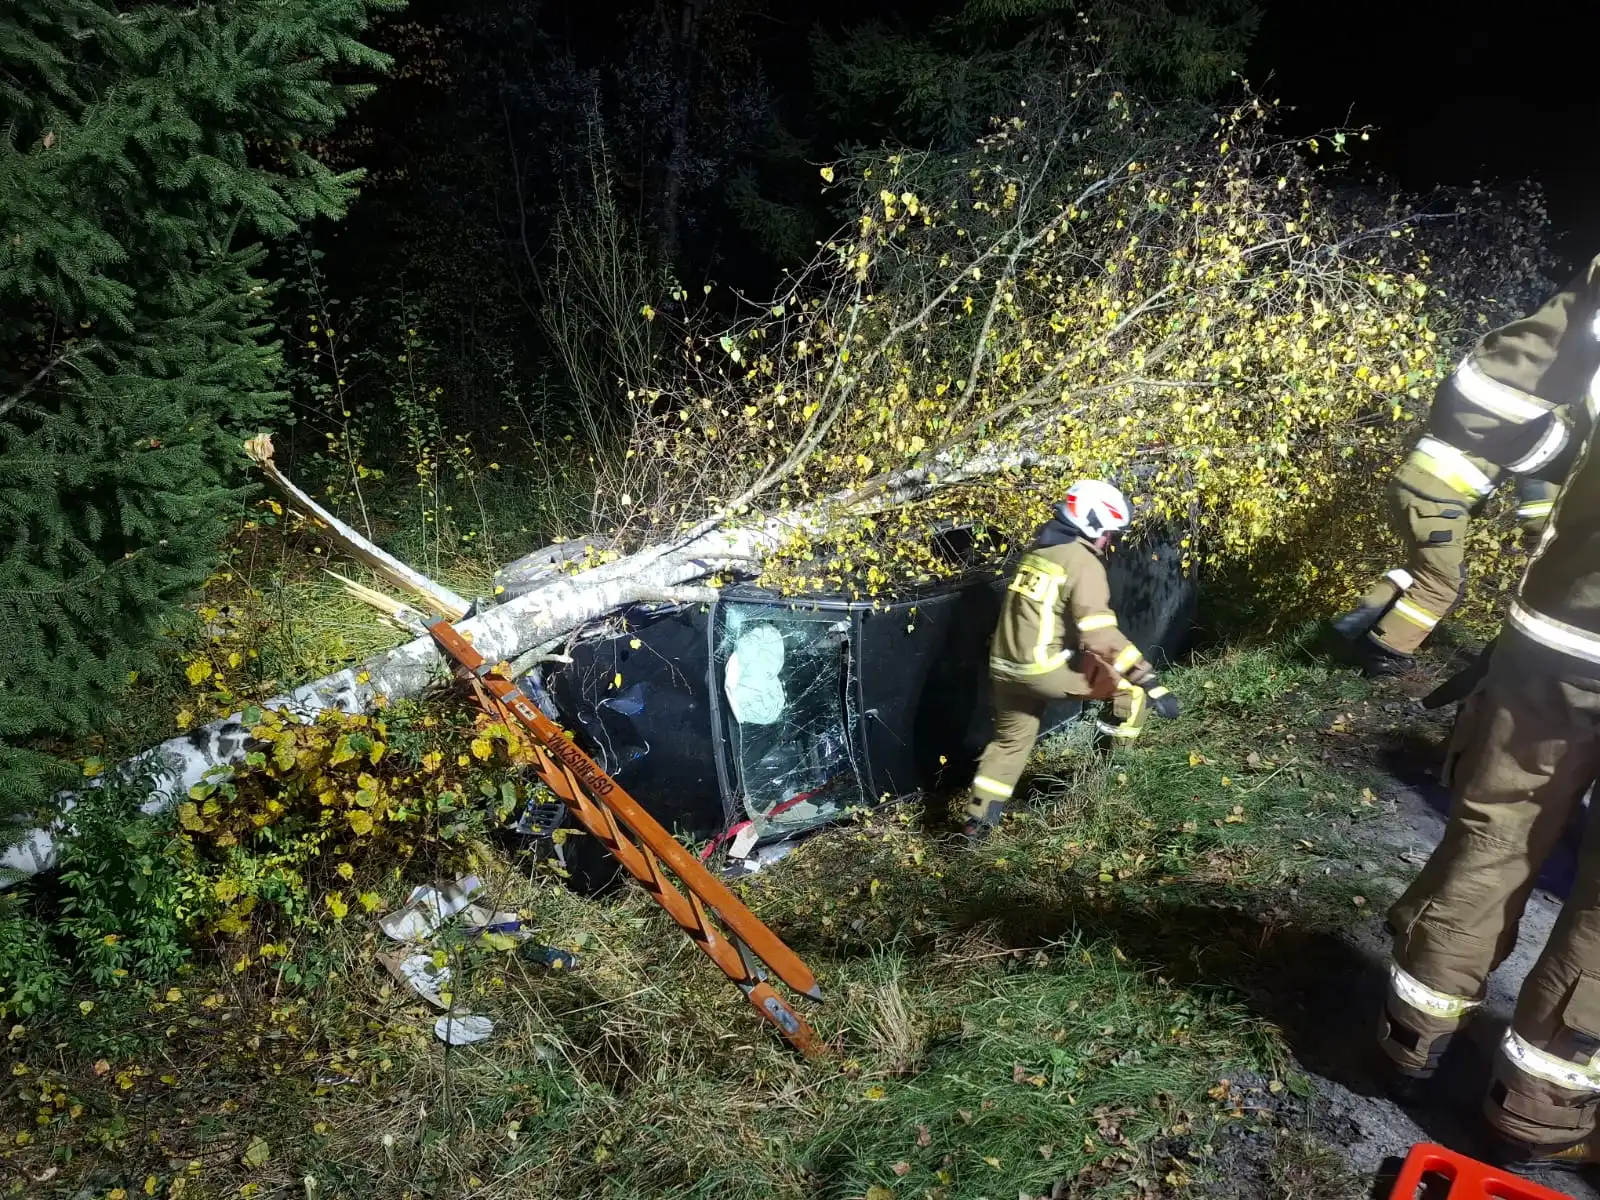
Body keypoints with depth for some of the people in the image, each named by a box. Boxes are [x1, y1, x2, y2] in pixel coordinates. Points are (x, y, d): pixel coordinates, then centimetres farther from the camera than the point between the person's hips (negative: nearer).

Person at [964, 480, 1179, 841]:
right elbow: (1100, 635, -22)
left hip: (1004, 667, 8)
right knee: (1133, 687, 3)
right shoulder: (1083, 562, -12)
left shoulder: (1038, 551, 15)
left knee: (1010, 740, 26)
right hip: (1044, 670, -8)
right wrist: (1150, 682, -23)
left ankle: (978, 820, 29)